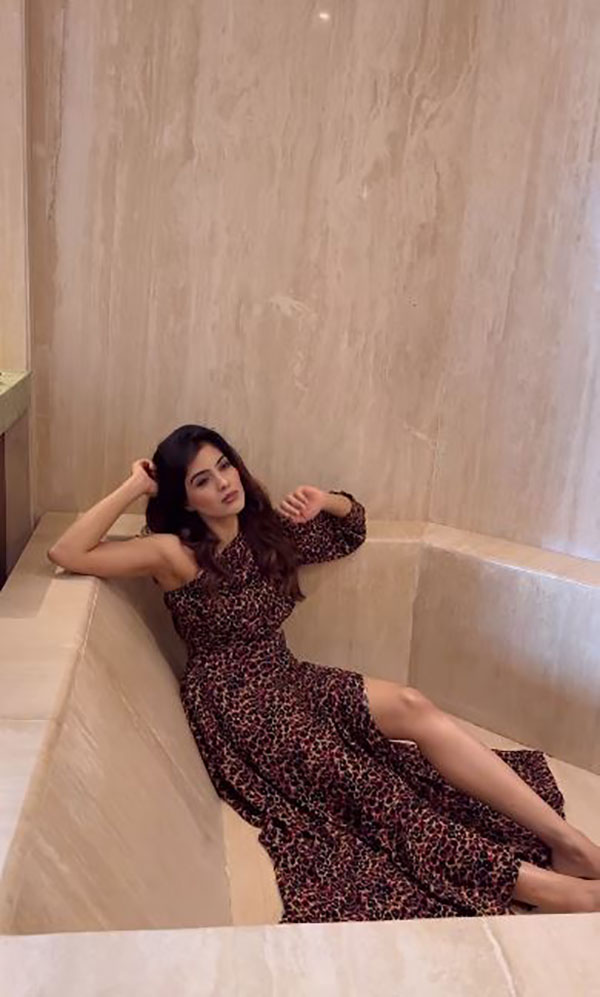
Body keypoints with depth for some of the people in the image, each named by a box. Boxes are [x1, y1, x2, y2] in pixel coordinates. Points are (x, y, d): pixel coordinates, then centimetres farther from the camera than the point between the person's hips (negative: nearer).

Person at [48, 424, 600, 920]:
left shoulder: (269, 532, 7)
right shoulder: (176, 554, -8)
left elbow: (352, 533, 23)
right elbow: (66, 553, -19)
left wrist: (328, 502, 1)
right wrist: (134, 487, -17)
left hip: (287, 680, 5)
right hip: (233, 702, -5)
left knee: (412, 707, -22)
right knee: (360, 780, -25)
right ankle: (537, 882, -31)